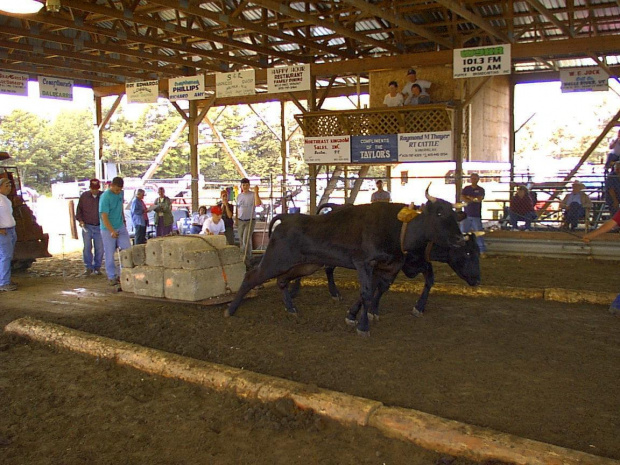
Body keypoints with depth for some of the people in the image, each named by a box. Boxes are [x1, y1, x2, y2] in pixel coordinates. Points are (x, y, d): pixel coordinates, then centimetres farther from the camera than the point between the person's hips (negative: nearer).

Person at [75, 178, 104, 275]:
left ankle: (97, 267, 14)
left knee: (99, 248, 2)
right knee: (87, 247, -3)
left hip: (99, 227, 0)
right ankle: (88, 267, 5)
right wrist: (80, 220, -3)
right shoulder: (84, 196, 5)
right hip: (87, 226, 0)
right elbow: (79, 209, 10)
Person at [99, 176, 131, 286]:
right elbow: (104, 216, -22)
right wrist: (112, 231, -28)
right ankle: (112, 277, 12)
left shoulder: (120, 193, 3)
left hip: (121, 227, 7)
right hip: (108, 229, -6)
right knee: (110, 254, 2)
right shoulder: (105, 197, -19)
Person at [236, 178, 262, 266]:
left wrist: (256, 192, -27)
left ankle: (247, 261, -9)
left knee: (246, 240, -13)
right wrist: (236, 220, 13)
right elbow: (238, 208, 16)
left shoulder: (253, 195, -6)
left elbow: (258, 204, -25)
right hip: (240, 221, 5)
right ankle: (243, 257, 20)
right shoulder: (239, 196, 10)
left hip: (250, 220, -5)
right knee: (241, 241, 9)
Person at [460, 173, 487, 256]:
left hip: (476, 215, -2)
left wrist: (469, 198, -3)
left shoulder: (481, 189, 4)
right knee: (463, 233, 2)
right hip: (466, 215, 2)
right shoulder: (466, 188, 9)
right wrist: (475, 199, -9)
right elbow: (463, 198, -6)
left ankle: (482, 251, 1)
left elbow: (479, 199, -12)